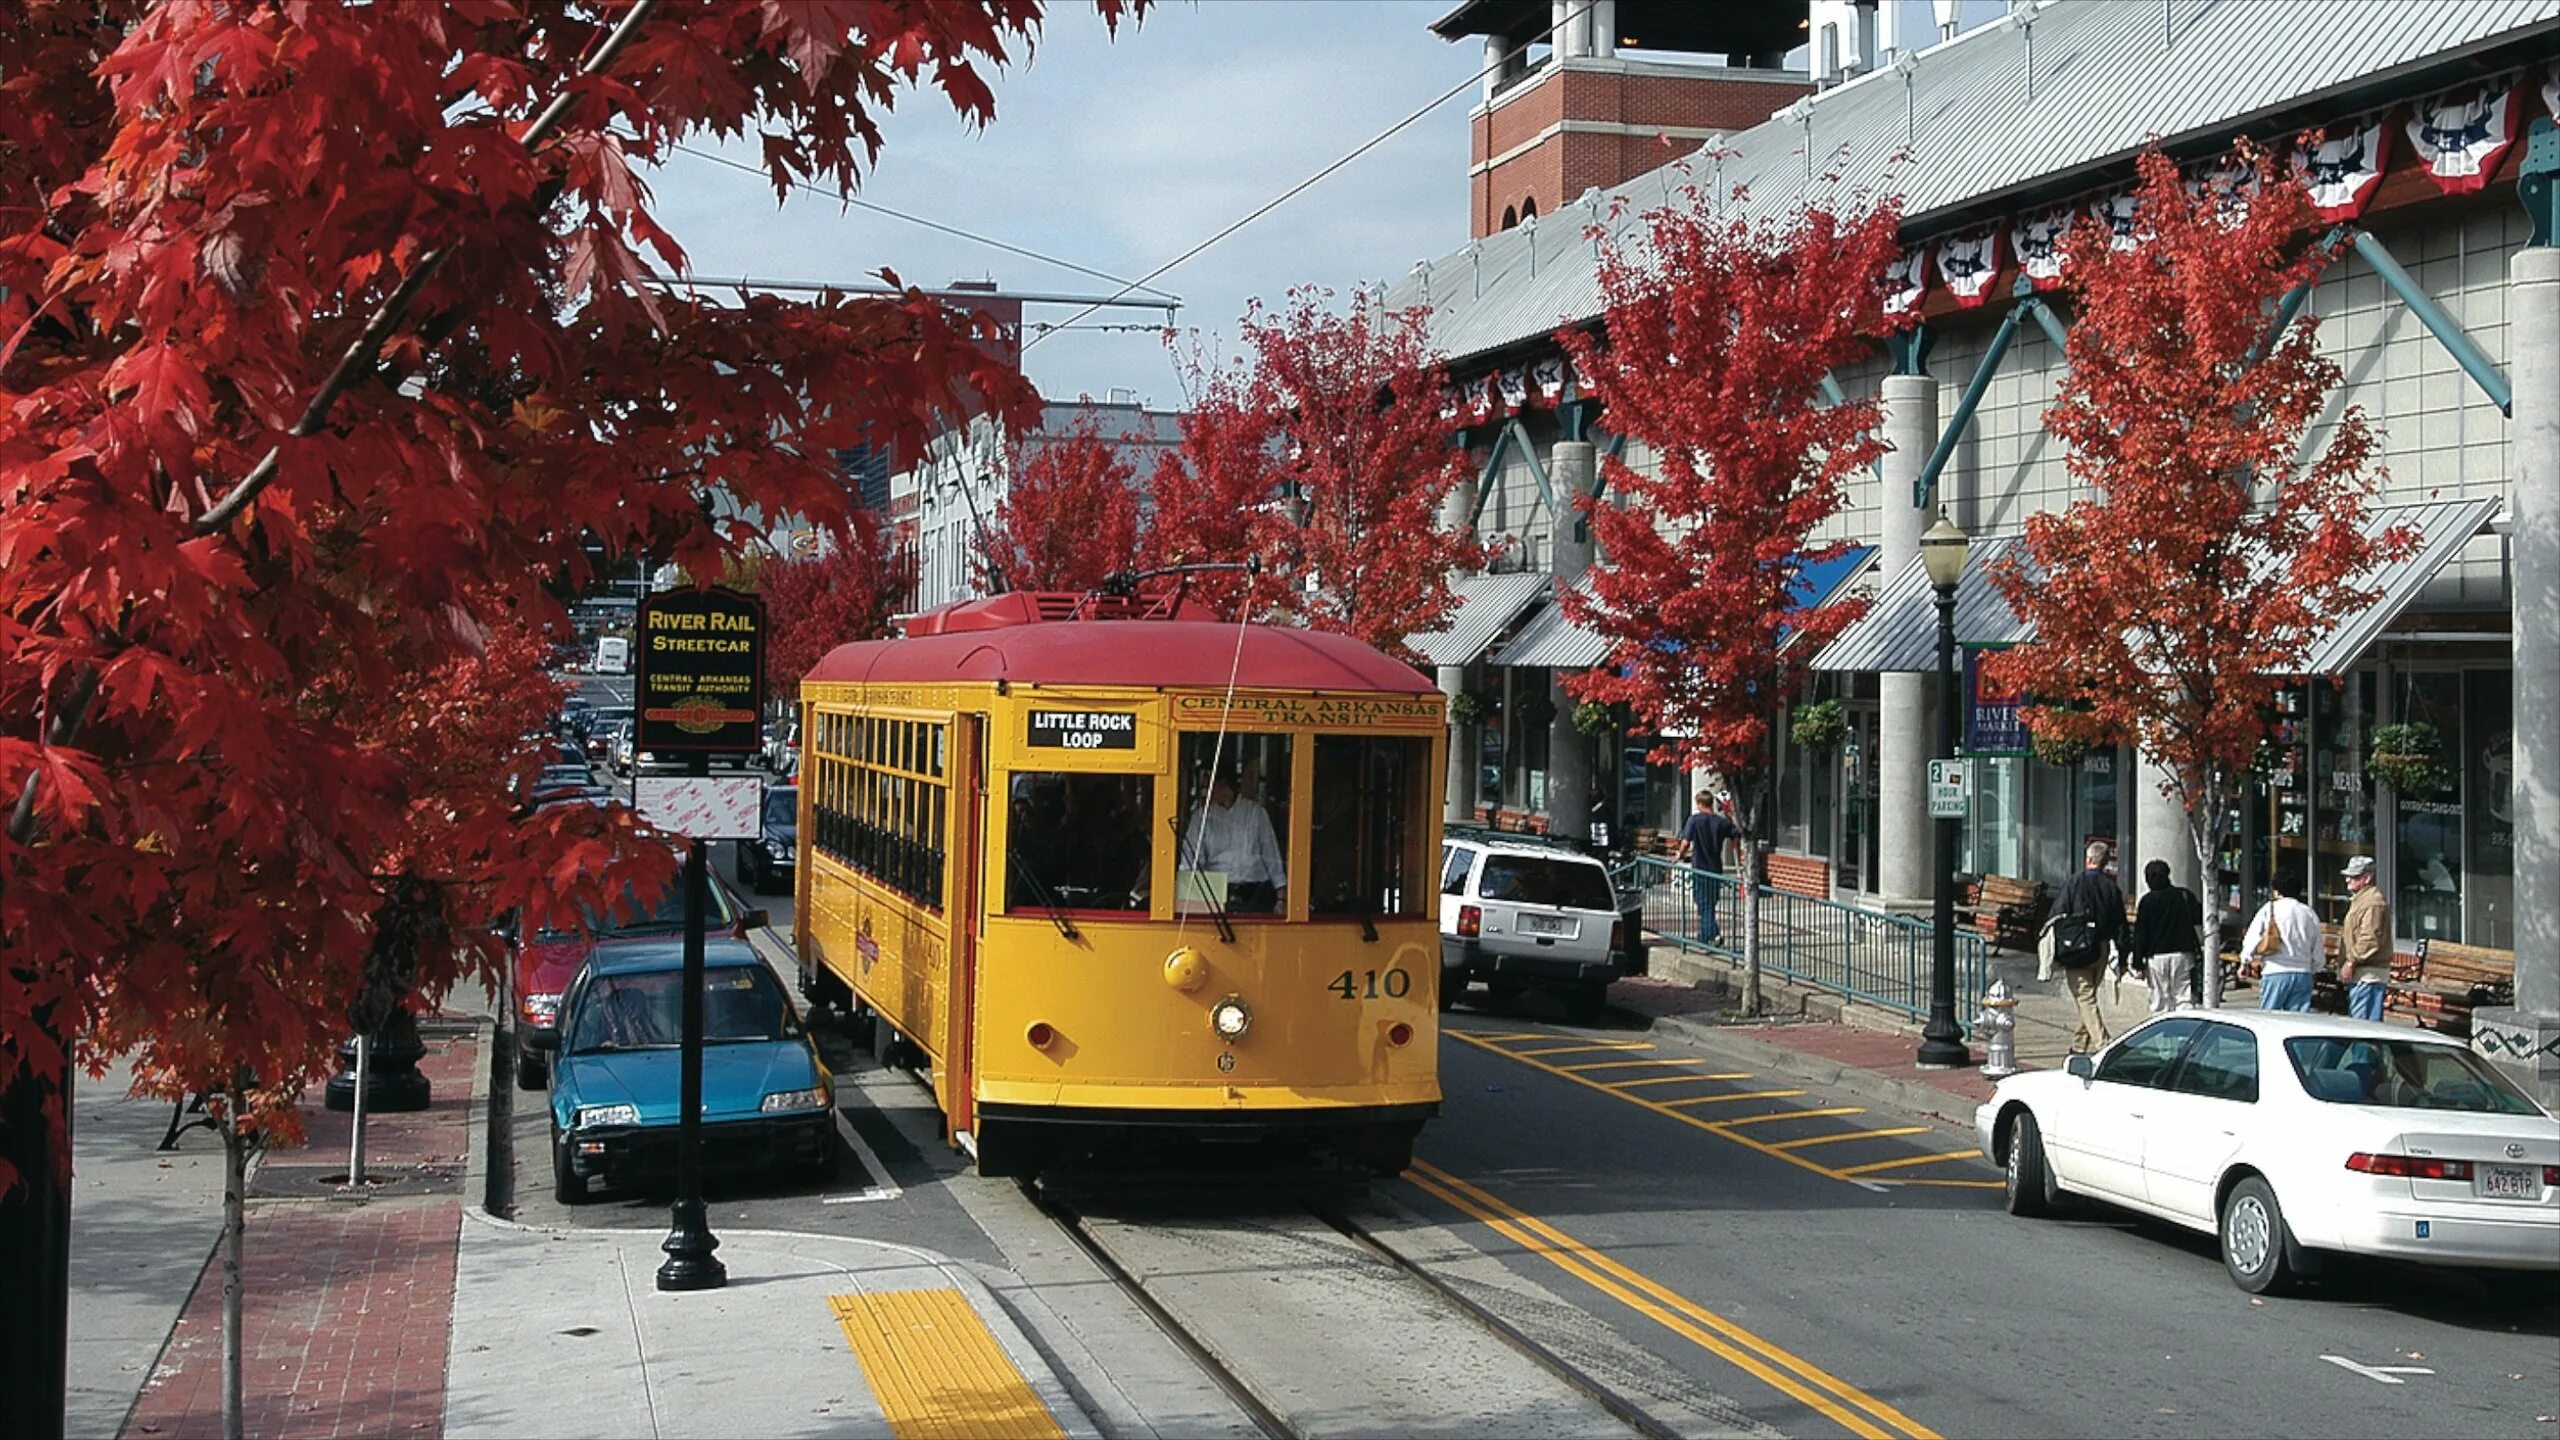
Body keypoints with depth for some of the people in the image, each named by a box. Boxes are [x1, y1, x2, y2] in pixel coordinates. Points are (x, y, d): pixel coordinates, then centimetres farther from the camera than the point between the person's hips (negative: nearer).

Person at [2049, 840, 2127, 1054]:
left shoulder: (2074, 883, -7)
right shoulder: (2111, 887, 4)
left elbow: (2057, 916, -8)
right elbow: (2120, 924, 6)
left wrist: (2056, 950, -2)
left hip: (2077, 949, -5)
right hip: (2101, 948, 5)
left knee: (2085, 998, -5)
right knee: (2088, 995, 17)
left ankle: (2101, 1044, -18)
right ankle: (2079, 1044, 25)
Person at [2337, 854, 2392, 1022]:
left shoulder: (2373, 902, -14)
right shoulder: (2359, 899, 22)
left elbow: (2370, 939, -23)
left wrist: (2351, 963, -19)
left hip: (2367, 975, -11)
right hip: (2359, 974, 11)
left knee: (2362, 1022, -14)